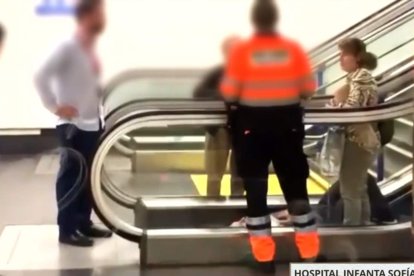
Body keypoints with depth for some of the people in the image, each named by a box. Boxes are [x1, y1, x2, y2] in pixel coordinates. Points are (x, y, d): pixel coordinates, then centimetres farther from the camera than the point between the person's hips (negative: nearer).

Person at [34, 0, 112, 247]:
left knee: (89, 176, 14)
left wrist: (98, 111, 11)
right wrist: (55, 107, -17)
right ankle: (67, 229, 8)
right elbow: (41, 77, -20)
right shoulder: (68, 48, -16)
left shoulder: (91, 48, 10)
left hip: (93, 123, 8)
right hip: (73, 125, -8)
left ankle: (84, 222, 26)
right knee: (72, 177, -1)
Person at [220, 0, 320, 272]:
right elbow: (309, 90, -1)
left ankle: (264, 255, 8)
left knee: (255, 188, 7)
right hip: (287, 122, 2)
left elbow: (229, 94, -9)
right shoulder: (294, 49, -4)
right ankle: (310, 251, 16)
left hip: (252, 124, -2)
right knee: (295, 184, 12)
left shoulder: (242, 51, -9)